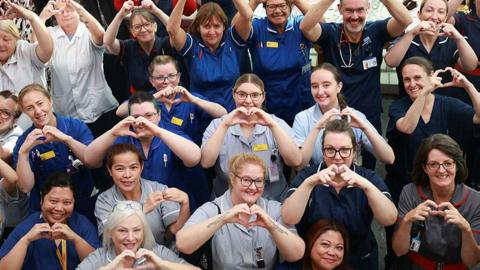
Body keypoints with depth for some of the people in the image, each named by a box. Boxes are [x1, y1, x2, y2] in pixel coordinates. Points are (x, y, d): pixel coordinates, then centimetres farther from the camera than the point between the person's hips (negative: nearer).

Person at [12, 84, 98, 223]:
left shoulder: (76, 126, -3)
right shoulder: (24, 141, -3)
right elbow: (25, 187, -9)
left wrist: (67, 139, -25)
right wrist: (23, 152, -21)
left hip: (86, 203, 0)